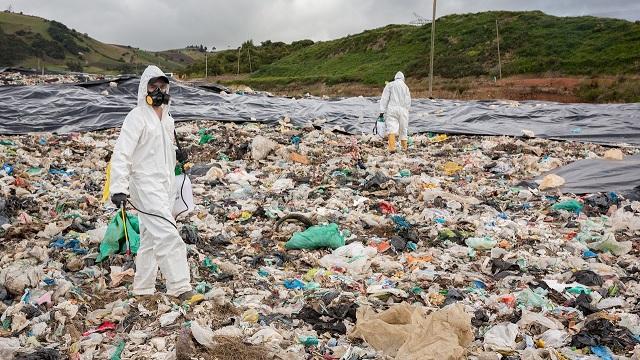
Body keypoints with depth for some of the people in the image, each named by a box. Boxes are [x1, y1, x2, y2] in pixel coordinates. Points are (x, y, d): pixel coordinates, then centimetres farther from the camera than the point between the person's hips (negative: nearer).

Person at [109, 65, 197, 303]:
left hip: (164, 185, 8)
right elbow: (121, 154, -16)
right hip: (146, 185, -8)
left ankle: (143, 288, 21)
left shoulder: (166, 117, 16)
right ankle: (180, 287, -12)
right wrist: (119, 187, -25)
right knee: (168, 235, -14)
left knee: (151, 238, 13)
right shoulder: (137, 117, -9)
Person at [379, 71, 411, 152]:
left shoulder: (389, 85, 5)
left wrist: (382, 111, -4)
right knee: (403, 129, 13)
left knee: (391, 128, -11)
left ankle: (392, 147, -29)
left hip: (392, 110, -2)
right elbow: (408, 101, 10)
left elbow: (384, 98, -3)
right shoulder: (405, 86, 12)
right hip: (403, 110, 2)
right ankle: (404, 146, 25)